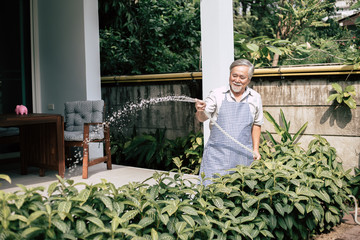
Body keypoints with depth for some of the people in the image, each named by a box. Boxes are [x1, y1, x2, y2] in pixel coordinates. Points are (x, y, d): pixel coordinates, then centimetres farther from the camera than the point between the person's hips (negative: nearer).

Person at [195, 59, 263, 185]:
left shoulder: (255, 98, 8)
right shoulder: (217, 94, 0)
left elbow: (256, 125, 15)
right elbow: (203, 118, -5)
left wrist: (255, 149, 10)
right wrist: (200, 111, -27)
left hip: (243, 155, 2)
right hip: (217, 153, -2)